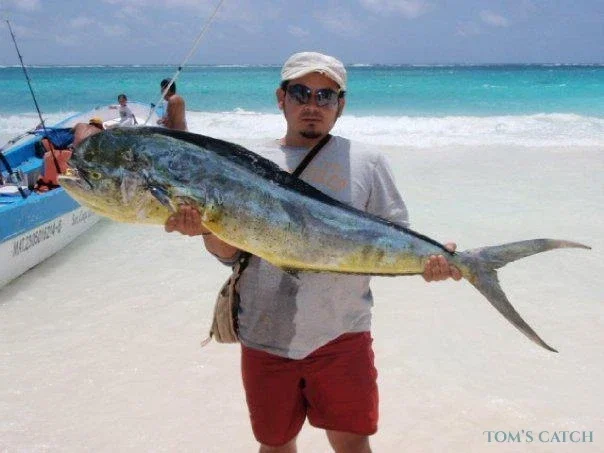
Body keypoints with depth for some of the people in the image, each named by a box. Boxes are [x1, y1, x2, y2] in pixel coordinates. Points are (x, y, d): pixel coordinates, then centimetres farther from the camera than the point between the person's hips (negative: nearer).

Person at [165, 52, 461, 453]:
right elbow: (230, 251, 2)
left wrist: (425, 259, -20)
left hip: (342, 335, -1)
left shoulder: (366, 161, 2)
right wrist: (206, 227, -20)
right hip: (265, 337, 2)